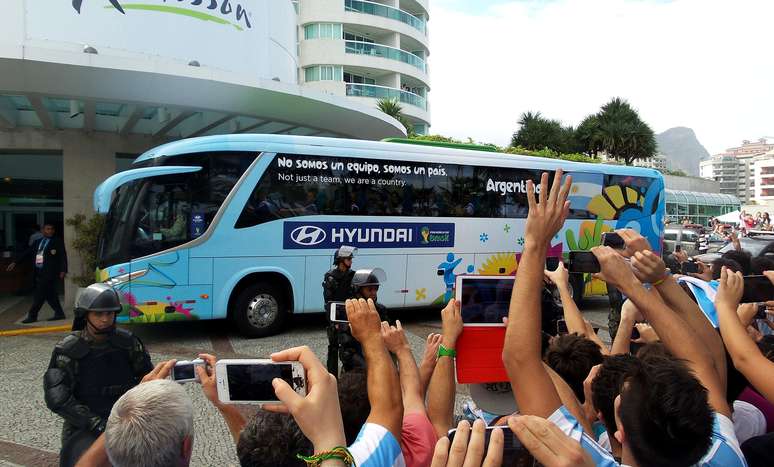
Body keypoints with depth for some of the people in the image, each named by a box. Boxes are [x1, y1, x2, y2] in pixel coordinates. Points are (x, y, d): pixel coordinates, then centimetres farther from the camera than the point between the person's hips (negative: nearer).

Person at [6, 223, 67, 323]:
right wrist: (15, 262, 8)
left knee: (39, 294, -6)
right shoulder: (37, 242, 16)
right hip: (39, 272, 6)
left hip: (49, 272, -6)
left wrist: (63, 270, -13)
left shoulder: (58, 242, 0)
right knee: (50, 294, 9)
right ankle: (59, 313, 16)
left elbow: (63, 256, -6)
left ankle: (32, 316, 1)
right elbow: (27, 253, 16)